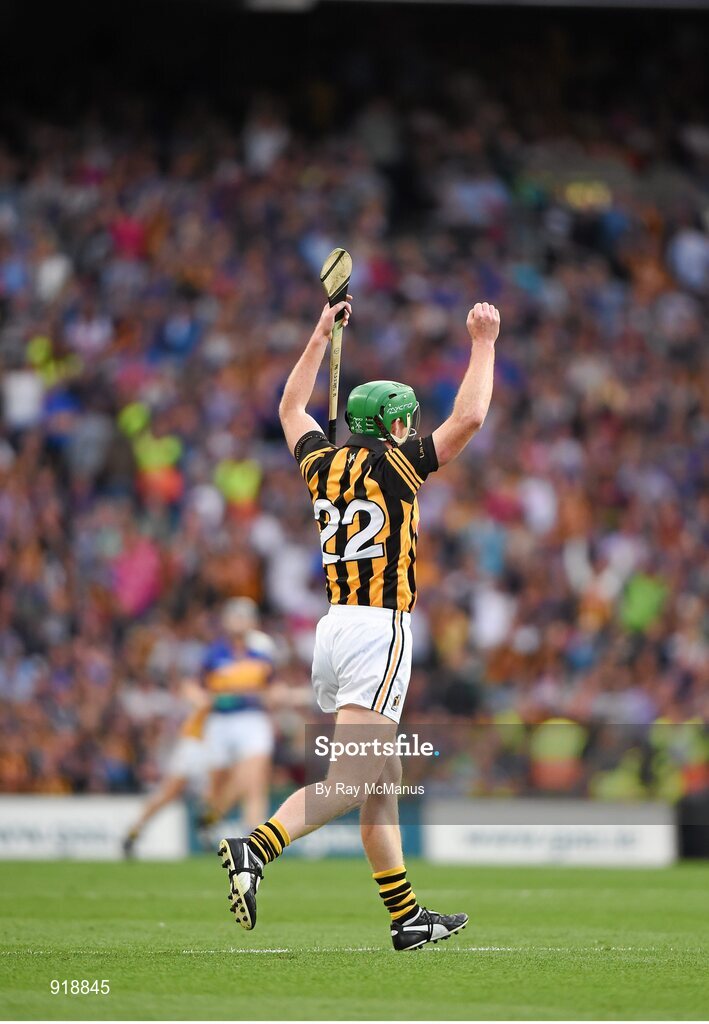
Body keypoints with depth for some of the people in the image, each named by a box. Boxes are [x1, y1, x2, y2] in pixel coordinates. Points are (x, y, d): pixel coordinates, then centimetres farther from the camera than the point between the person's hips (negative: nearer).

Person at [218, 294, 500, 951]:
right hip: (379, 629, -8)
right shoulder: (393, 465, -4)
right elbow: (468, 418, -9)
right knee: (349, 781, -15)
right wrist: (482, 342, 1)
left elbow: (290, 408, 31)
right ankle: (256, 850, -33)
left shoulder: (322, 462, 12)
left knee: (381, 780, 12)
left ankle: (407, 917, 14)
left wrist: (320, 337, 37)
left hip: (331, 627, 8)